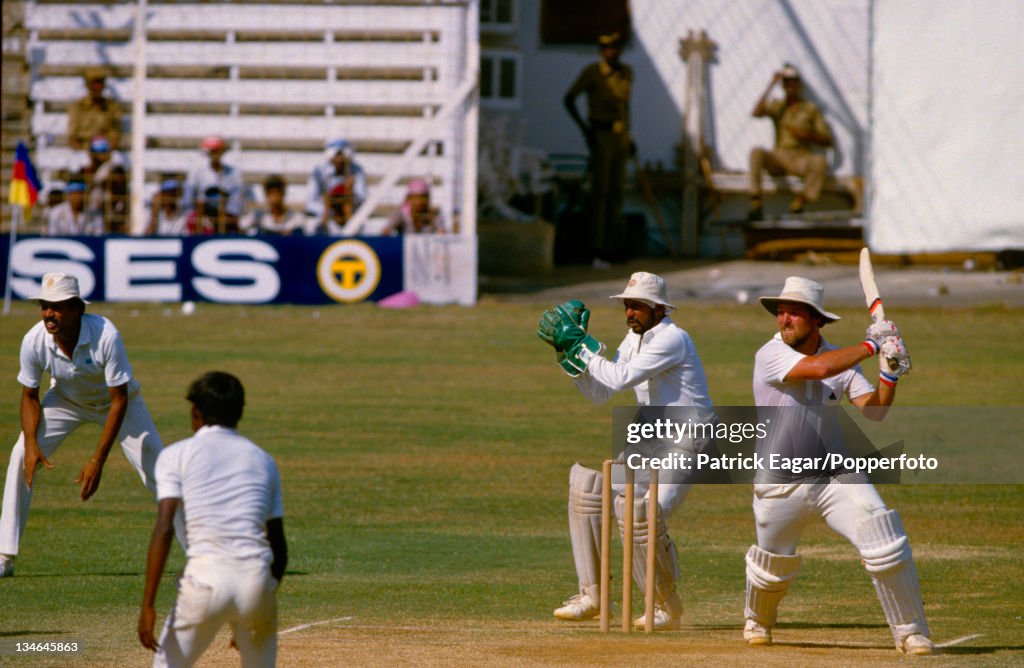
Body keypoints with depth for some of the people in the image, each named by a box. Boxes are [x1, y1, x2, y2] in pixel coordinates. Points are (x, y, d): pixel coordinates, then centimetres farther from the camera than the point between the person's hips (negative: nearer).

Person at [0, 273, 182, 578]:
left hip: (116, 401, -2)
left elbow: (119, 400, -30)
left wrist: (98, 460, -34)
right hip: (66, 401, 2)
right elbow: (30, 396, -11)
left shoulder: (106, 336, -37)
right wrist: (32, 444, -27)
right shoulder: (34, 341, -28)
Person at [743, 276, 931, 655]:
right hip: (780, 487, -2)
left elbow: (874, 411, -5)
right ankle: (757, 620, 46)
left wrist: (890, 373, -21)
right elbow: (819, 368, -30)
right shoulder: (770, 356, -13)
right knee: (773, 567, 11)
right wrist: (872, 345, -22)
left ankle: (911, 633, -4)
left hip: (835, 477, 2)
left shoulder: (842, 359, 2)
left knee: (886, 544, -15)